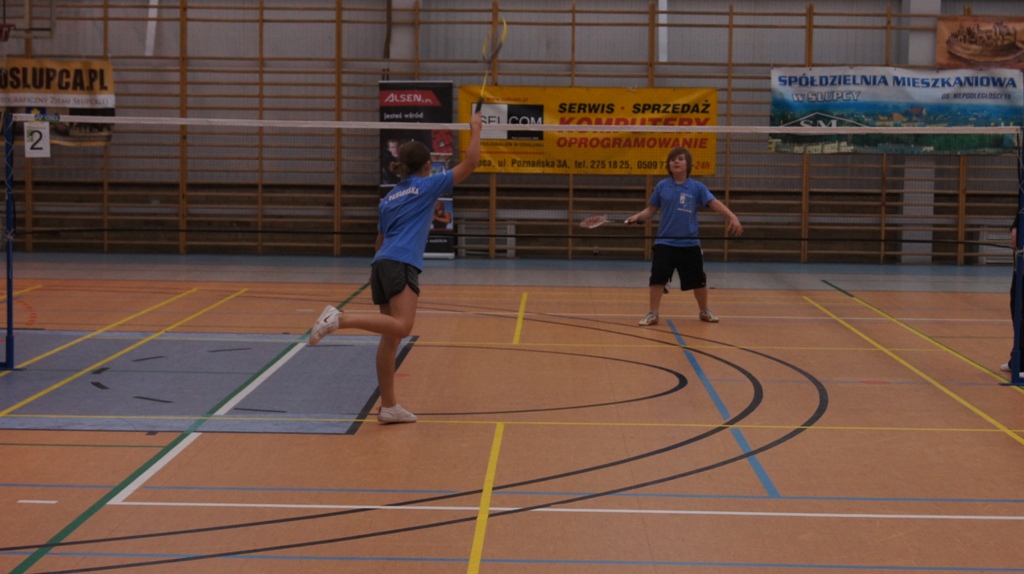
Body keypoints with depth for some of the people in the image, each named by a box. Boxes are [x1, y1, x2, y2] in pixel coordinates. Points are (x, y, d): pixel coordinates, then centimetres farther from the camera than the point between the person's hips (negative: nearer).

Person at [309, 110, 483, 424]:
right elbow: (469, 163, 7)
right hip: (401, 264, -8)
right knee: (401, 327, -23)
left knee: (391, 337, 8)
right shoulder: (427, 186, 7)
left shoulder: (389, 198, 24)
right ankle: (340, 319, -36)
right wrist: (475, 129, 18)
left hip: (381, 264, 8)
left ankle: (388, 406, 7)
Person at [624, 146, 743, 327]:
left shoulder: (697, 187, -2)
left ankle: (705, 311, 31)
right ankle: (653, 314, 1)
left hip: (689, 244, 0)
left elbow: (714, 203, -11)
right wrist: (638, 217, -11)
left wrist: (732, 217, -25)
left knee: (698, 280, 10)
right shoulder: (662, 186, 1)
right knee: (657, 277, -10)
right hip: (665, 242, 0)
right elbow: (651, 210, 7)